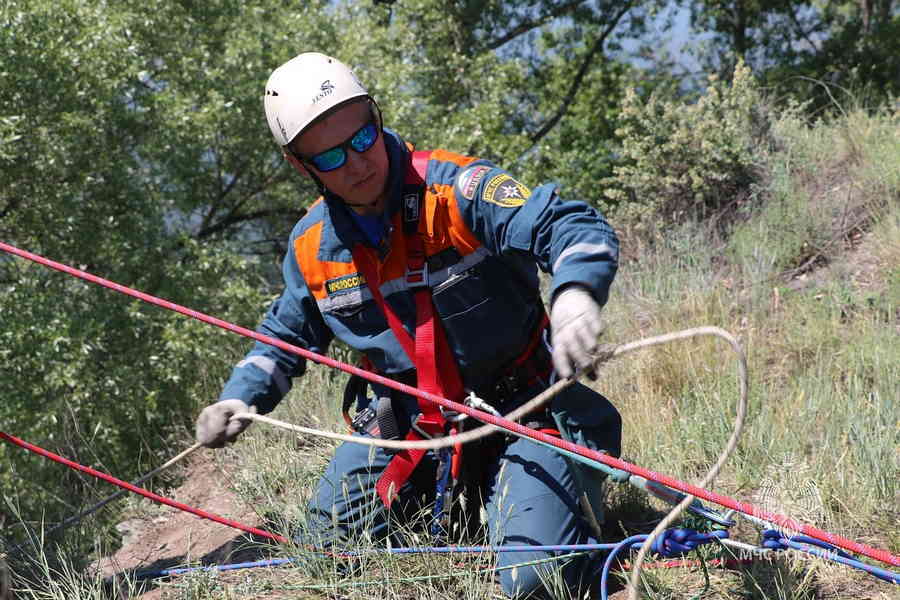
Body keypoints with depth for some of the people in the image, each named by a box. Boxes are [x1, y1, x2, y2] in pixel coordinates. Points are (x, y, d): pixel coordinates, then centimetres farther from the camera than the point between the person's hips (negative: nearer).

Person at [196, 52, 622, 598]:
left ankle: (577, 472, 14)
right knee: (330, 542, 4)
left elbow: (577, 228, -29)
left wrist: (575, 294, -51)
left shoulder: (457, 189, -20)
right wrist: (239, 399, 3)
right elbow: (286, 336, 19)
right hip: (407, 423, 6)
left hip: (516, 405, -5)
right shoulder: (311, 247, -1)